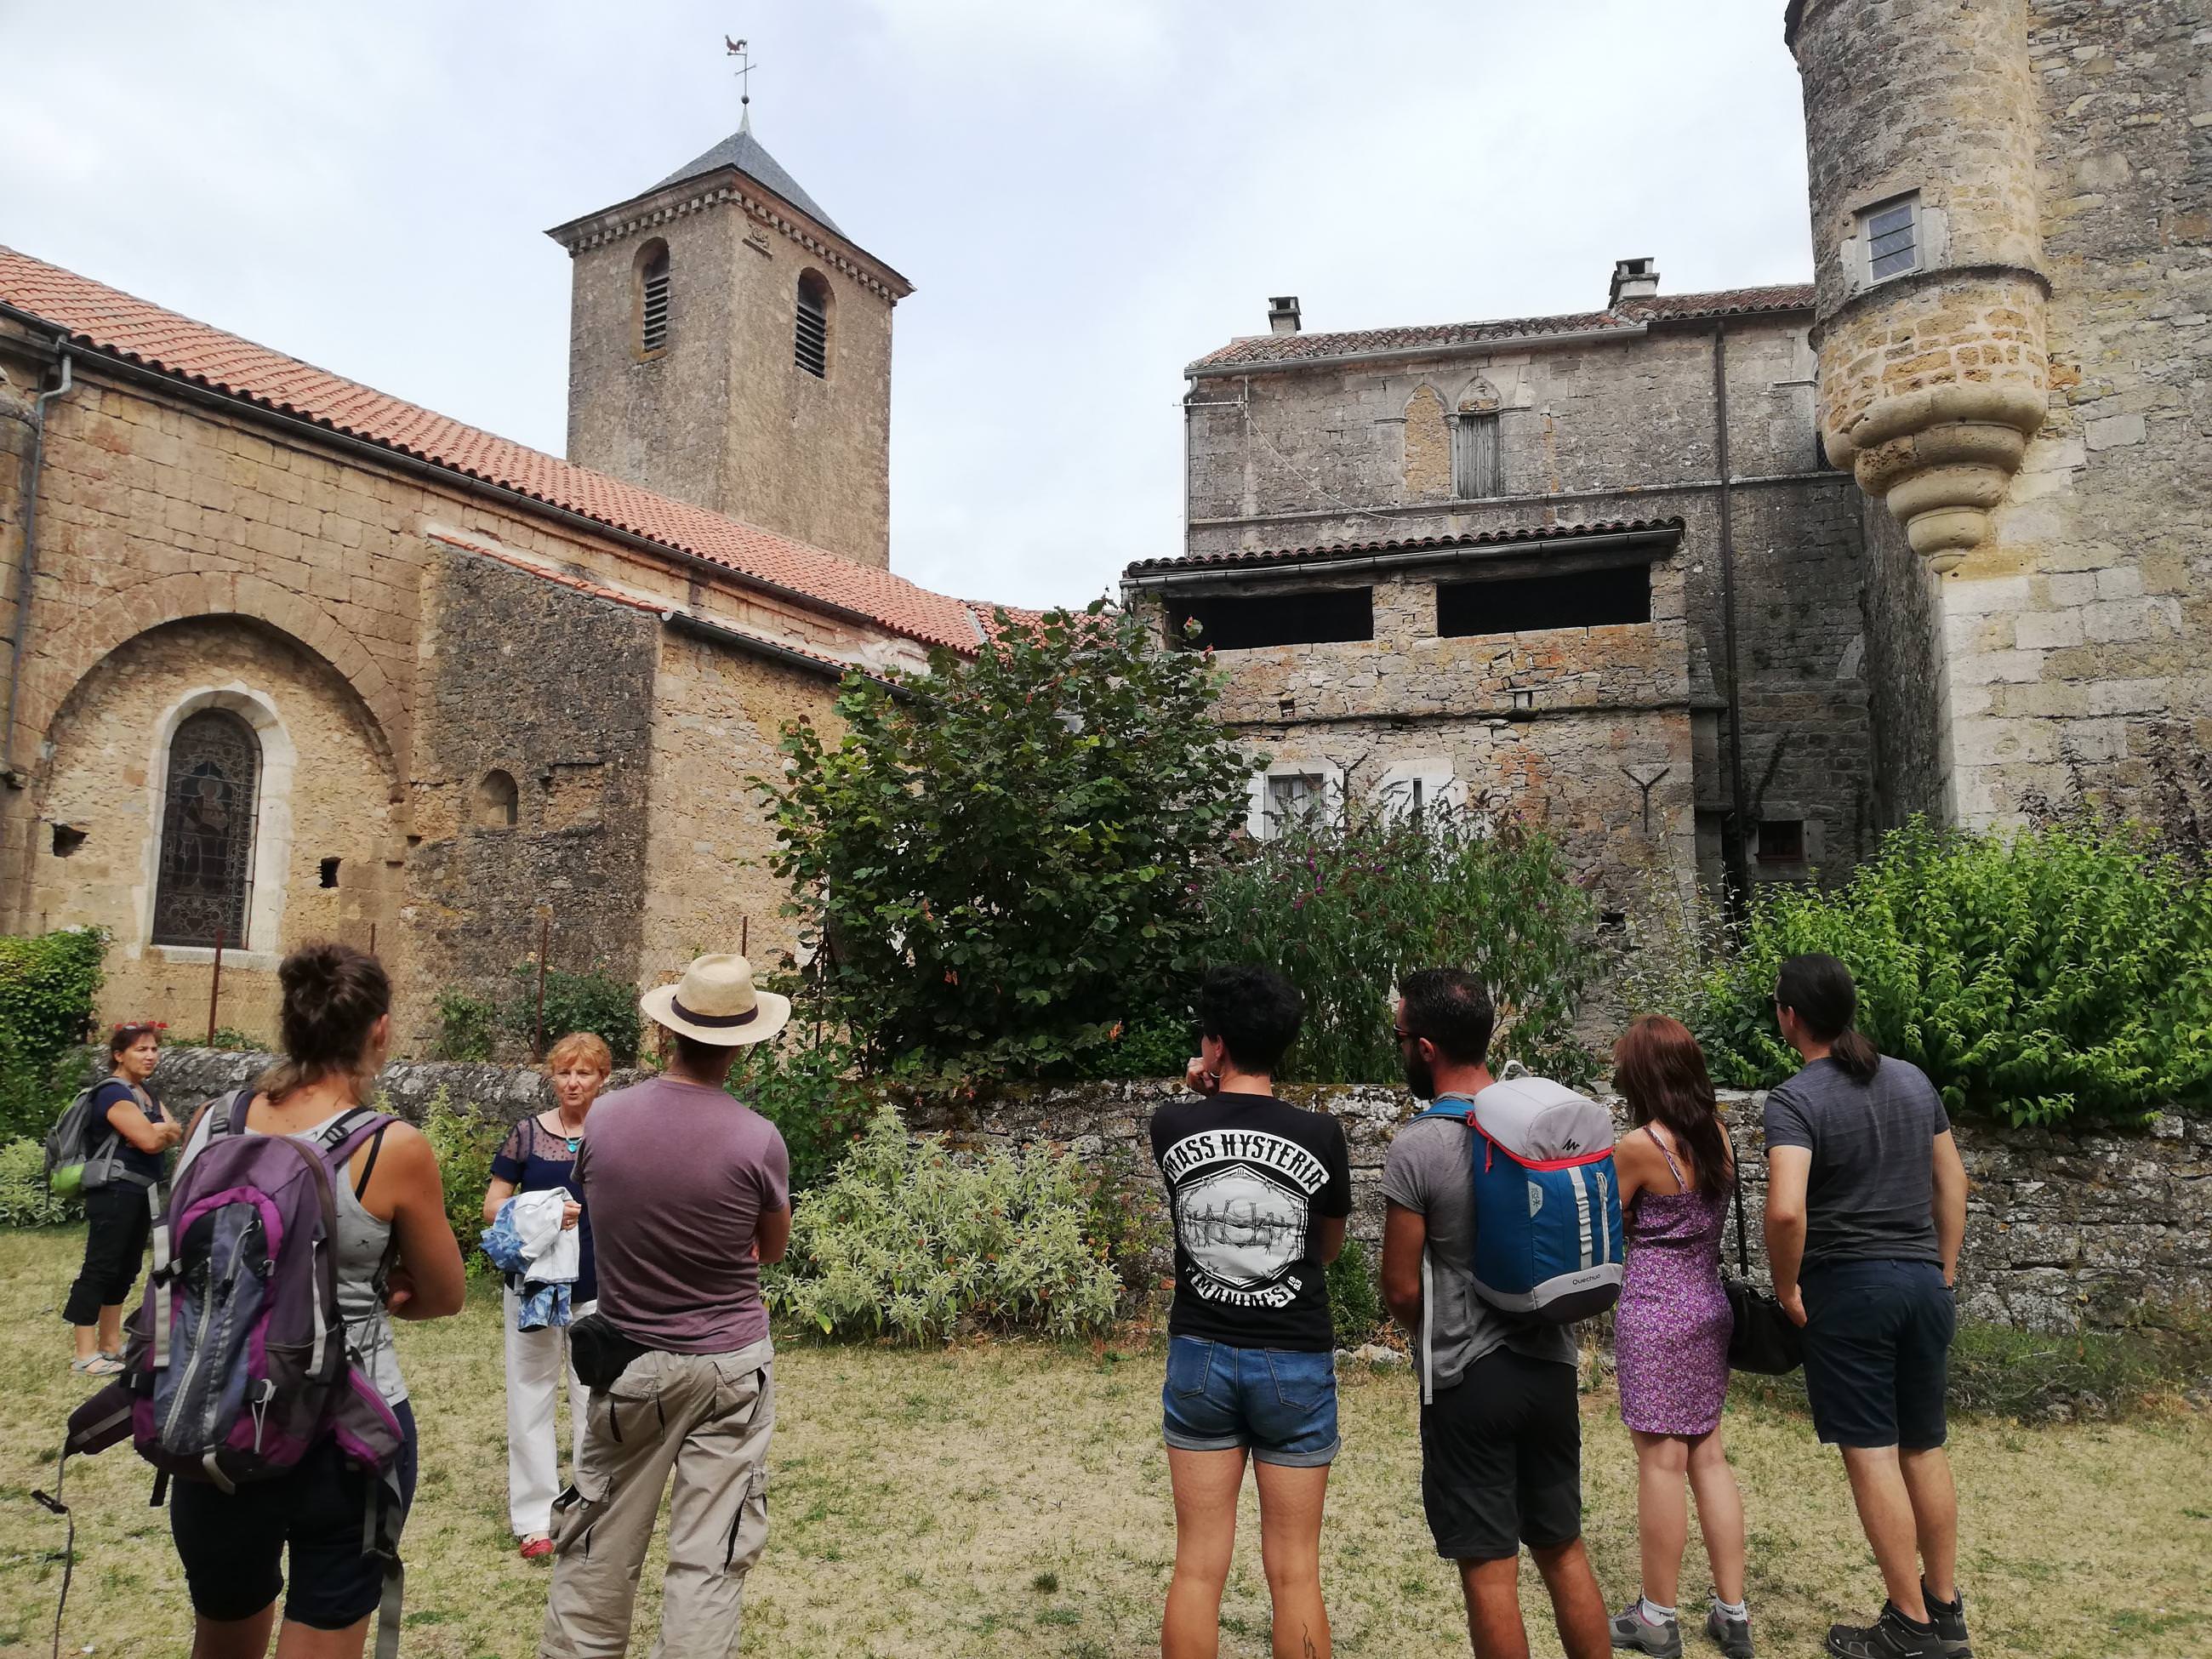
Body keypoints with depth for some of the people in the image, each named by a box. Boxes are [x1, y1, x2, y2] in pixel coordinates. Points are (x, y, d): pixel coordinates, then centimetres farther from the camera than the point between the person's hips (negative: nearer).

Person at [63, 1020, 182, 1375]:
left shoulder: (145, 1092, 14)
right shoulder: (114, 1093, -14)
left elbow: (176, 1134, 7)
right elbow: (150, 1140, -22)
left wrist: (156, 1131, -12)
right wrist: (163, 1130, -1)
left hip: (141, 1193, 10)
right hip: (114, 1194, -10)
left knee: (125, 1269, 14)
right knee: (99, 1268, -6)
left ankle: (110, 1343, 23)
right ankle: (85, 1355, -4)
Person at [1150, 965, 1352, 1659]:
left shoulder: (1171, 1126, -7)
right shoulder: (1321, 1134, -9)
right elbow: (1329, 1245, 7)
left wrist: (1202, 1098, 7)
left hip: (1201, 1356, 1)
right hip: (1296, 1363, -1)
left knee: (1198, 1567, 9)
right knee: (1294, 1572, 9)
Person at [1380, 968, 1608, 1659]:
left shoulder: (1417, 1148, -18)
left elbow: (1401, 1290, -12)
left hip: (1468, 1381, -5)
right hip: (1550, 1364, 6)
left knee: (1490, 1570, 7)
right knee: (1564, 1549, 19)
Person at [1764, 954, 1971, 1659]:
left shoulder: (1795, 1100, -16)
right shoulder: (1914, 1080, 5)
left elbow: (1786, 1209, -28)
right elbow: (1952, 1181, 12)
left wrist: (1786, 1285, -12)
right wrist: (1944, 1271, 19)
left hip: (1847, 1285, -6)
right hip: (1923, 1281, 7)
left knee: (1871, 1454, 4)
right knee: (1924, 1448, 17)